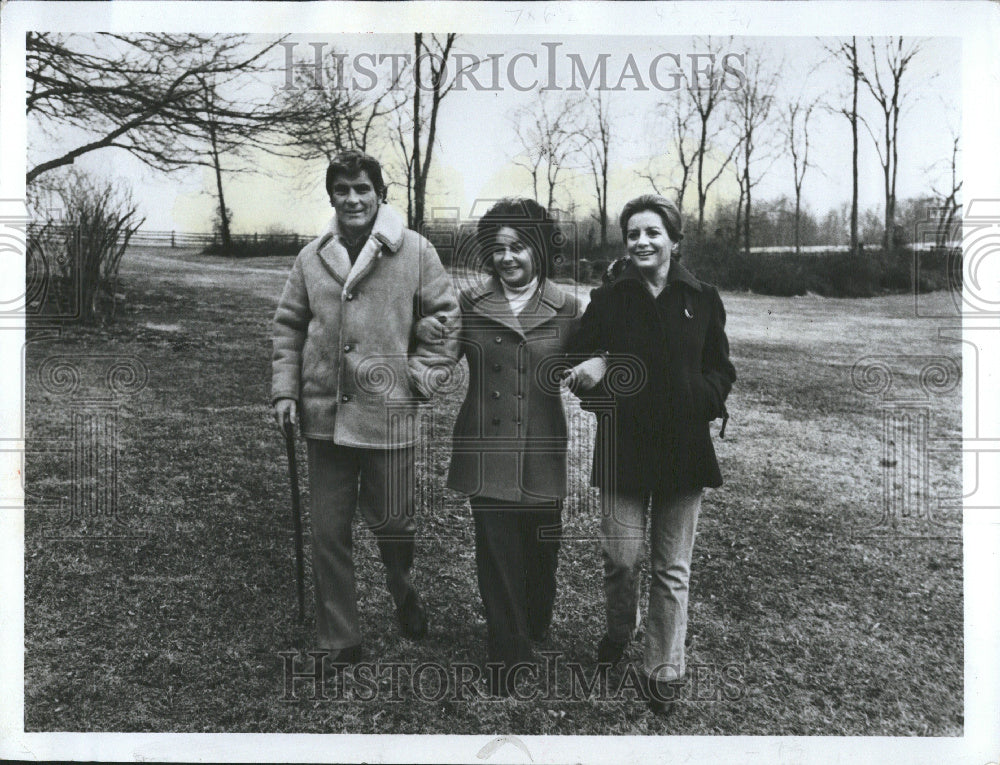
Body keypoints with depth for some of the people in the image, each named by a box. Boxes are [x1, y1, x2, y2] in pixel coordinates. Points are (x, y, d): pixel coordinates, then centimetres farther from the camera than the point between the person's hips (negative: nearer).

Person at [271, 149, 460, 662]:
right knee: (328, 535, 9)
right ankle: (339, 641, 27)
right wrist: (285, 390, 5)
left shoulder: (415, 252, -2)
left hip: (388, 415, -3)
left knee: (392, 523, 6)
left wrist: (420, 375, -6)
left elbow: (446, 318, 1)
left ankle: (402, 592, 42)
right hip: (323, 417, 3)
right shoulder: (311, 258, 8)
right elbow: (289, 328, 13)